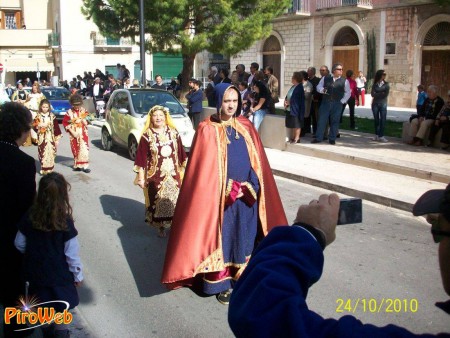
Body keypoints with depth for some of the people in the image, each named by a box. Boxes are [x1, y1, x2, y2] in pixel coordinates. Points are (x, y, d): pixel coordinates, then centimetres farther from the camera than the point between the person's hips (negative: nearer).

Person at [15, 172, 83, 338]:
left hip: (36, 272, 4)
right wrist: (78, 275, -3)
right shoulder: (65, 222, -23)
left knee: (43, 305, 23)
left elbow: (19, 244, -1)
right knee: (61, 306, 16)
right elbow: (72, 254, -17)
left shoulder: (29, 217, -13)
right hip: (60, 274, -4)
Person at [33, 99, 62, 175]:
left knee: (51, 153, -1)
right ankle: (44, 169, 6)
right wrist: (39, 126, -23)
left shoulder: (52, 116, 3)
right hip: (42, 138, -1)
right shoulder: (38, 116, 1)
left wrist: (57, 139, 1)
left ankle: (50, 169, 10)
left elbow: (56, 127, 3)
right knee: (43, 153, -2)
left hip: (51, 138, 1)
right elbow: (34, 126, -2)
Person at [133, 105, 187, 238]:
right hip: (155, 176, -2)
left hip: (173, 175, 2)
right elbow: (141, 158, -5)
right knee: (158, 202, 5)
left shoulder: (174, 133, 3)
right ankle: (161, 227, 21)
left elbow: (181, 154, 10)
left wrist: (184, 170, 12)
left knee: (175, 201, 3)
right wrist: (141, 177, -6)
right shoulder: (147, 136, -6)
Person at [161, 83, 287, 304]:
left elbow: (257, 162, 7)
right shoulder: (207, 130, -8)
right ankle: (220, 284, 16)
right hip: (219, 197, -4)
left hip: (246, 196, 5)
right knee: (221, 238, 4)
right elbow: (203, 169, -11)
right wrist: (229, 189, -15)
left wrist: (249, 187, -7)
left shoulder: (246, 127, 6)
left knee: (243, 237, 12)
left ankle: (241, 278, 26)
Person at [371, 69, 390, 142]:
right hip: (375, 104, 1)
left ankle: (381, 136, -7)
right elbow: (372, 94, -6)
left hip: (383, 104, -1)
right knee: (376, 120, 6)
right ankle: (376, 135, 14)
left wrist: (377, 94, -5)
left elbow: (386, 94, -7)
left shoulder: (386, 84, 4)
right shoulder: (374, 84, 6)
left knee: (383, 120, -6)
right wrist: (381, 94, -11)